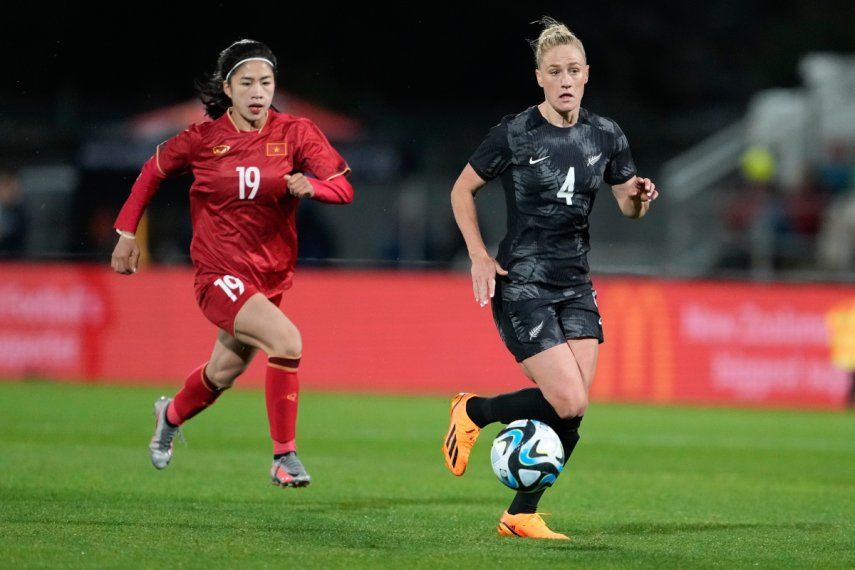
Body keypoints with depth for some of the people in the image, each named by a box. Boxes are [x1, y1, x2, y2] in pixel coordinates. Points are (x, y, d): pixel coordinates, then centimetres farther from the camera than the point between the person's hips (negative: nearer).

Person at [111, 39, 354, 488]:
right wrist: (127, 232, 8)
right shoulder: (203, 139, -8)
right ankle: (284, 457, -17)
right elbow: (154, 170, 9)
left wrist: (310, 185, -31)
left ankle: (171, 415, 54)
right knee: (286, 340, -27)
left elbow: (343, 189, -10)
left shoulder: (295, 133, -5)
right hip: (219, 275, -4)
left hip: (270, 277, 4)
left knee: (225, 372, 20)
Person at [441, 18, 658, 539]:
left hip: (575, 286, 5)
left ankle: (521, 516, 11)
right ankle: (473, 411, 10)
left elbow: (629, 207, 13)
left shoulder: (606, 135, 3)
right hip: (521, 285, -5)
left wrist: (640, 198, -10)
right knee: (568, 401, -15)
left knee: (571, 414, -3)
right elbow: (463, 190, 2)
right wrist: (479, 256, -8)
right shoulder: (514, 134, -9)